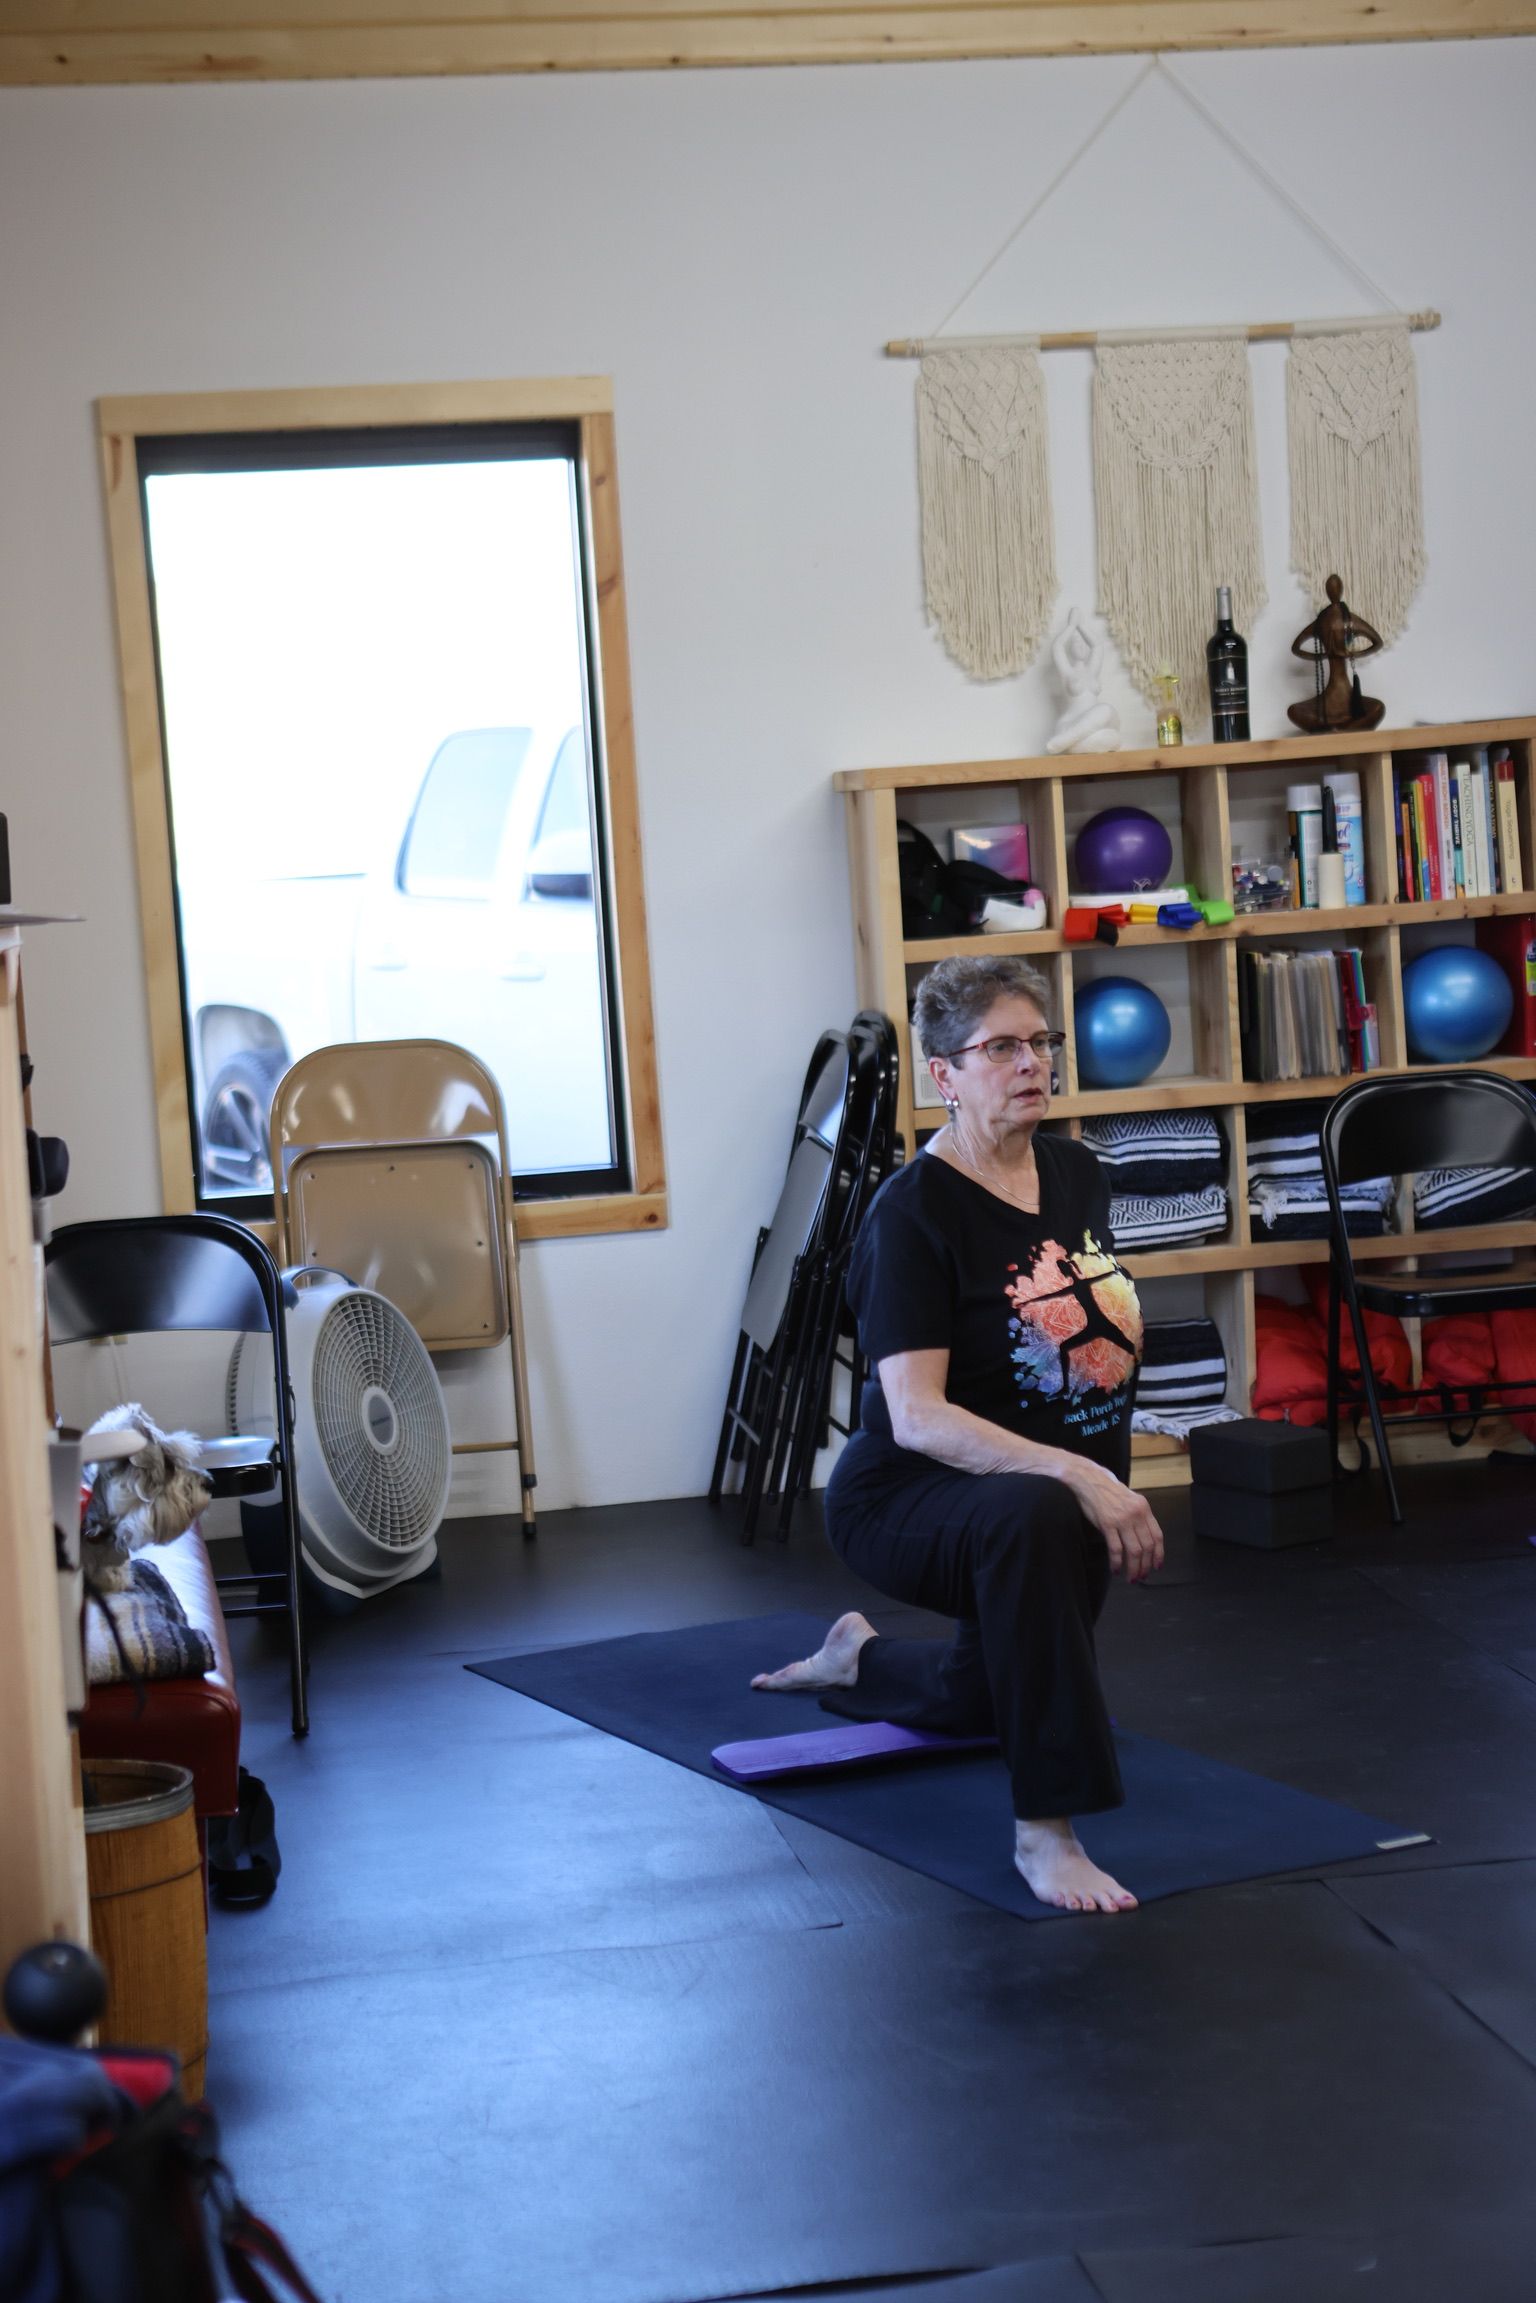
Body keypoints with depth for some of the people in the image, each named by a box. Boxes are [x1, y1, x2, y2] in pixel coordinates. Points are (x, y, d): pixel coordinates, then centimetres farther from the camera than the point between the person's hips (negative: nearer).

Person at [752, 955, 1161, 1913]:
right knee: (1031, 1517, -42)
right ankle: (1044, 1829, -36)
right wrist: (1079, 1476, -40)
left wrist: (1116, 1490, 14)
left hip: (1070, 1492, 8)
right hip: (910, 1500, -7)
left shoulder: (1079, 1174, -1)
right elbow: (916, 1417, -30)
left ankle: (863, 1659, 56)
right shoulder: (915, 1210, -22)